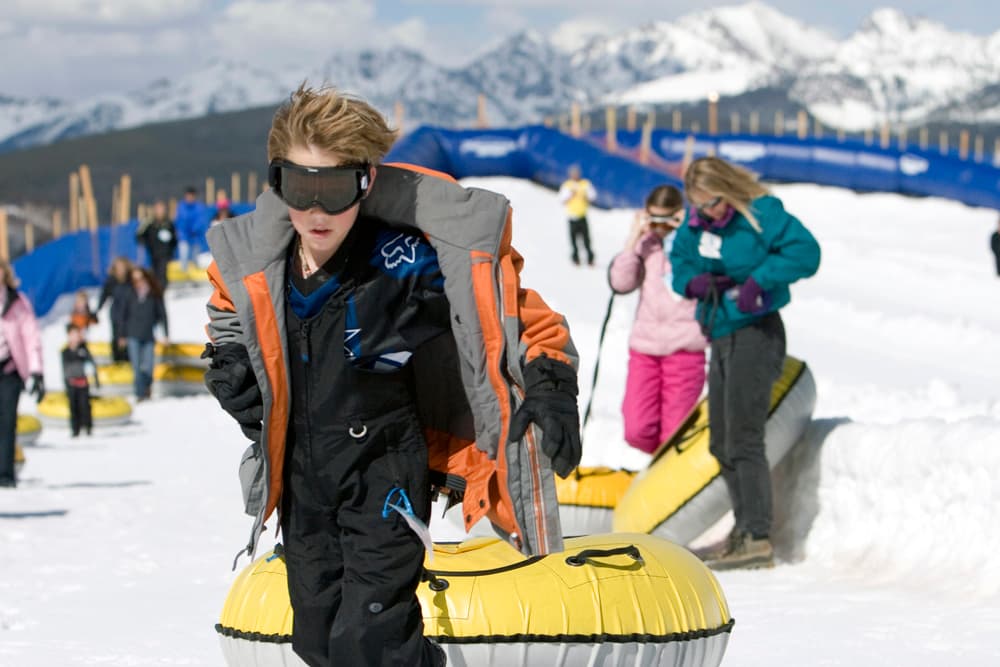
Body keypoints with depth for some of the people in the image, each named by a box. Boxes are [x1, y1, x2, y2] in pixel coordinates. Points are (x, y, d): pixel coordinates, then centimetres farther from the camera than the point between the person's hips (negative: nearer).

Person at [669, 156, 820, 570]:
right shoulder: (695, 221, 6)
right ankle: (744, 529, 23)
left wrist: (758, 280, -27)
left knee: (743, 440, -12)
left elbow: (806, 252, -21)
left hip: (756, 333, -9)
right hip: (720, 336, 9)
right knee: (721, 444, 13)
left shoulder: (761, 214, -14)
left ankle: (758, 539, -11)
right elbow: (678, 261, 17)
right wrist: (694, 281, -5)